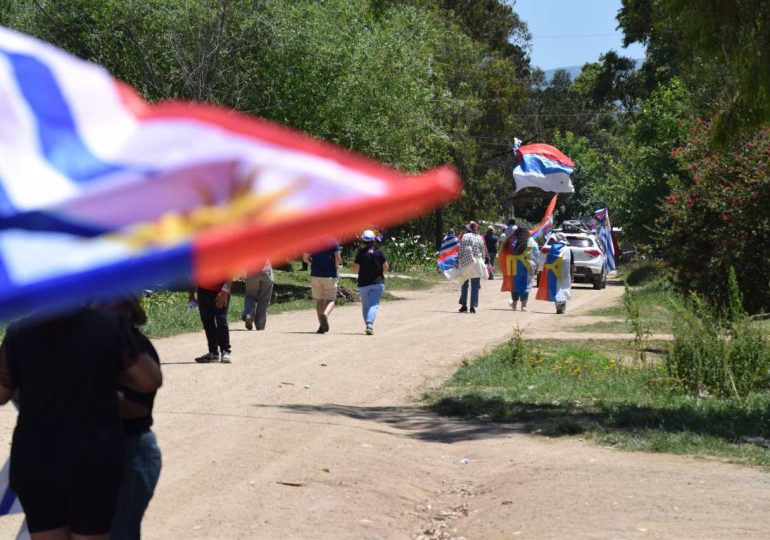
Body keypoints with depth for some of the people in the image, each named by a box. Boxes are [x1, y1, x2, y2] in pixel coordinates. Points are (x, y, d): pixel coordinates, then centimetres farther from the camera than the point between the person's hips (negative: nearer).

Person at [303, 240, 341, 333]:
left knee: (319, 301, 11)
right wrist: (336, 265, 8)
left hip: (315, 275, 2)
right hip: (330, 275, -2)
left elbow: (305, 258, 4)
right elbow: (338, 259, -13)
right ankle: (325, 315, -24)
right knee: (330, 300, 7)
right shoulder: (333, 242, -7)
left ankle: (322, 326, 5)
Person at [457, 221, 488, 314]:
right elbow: (483, 252, 11)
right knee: (475, 286, 3)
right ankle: (473, 306, -1)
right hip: (478, 263, 2)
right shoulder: (480, 238, 8)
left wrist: (458, 261, -4)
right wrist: (483, 263, 20)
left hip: (466, 264, -2)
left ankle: (464, 305, 6)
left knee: (464, 285, 8)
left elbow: (461, 251, -10)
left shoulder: (465, 236, -4)